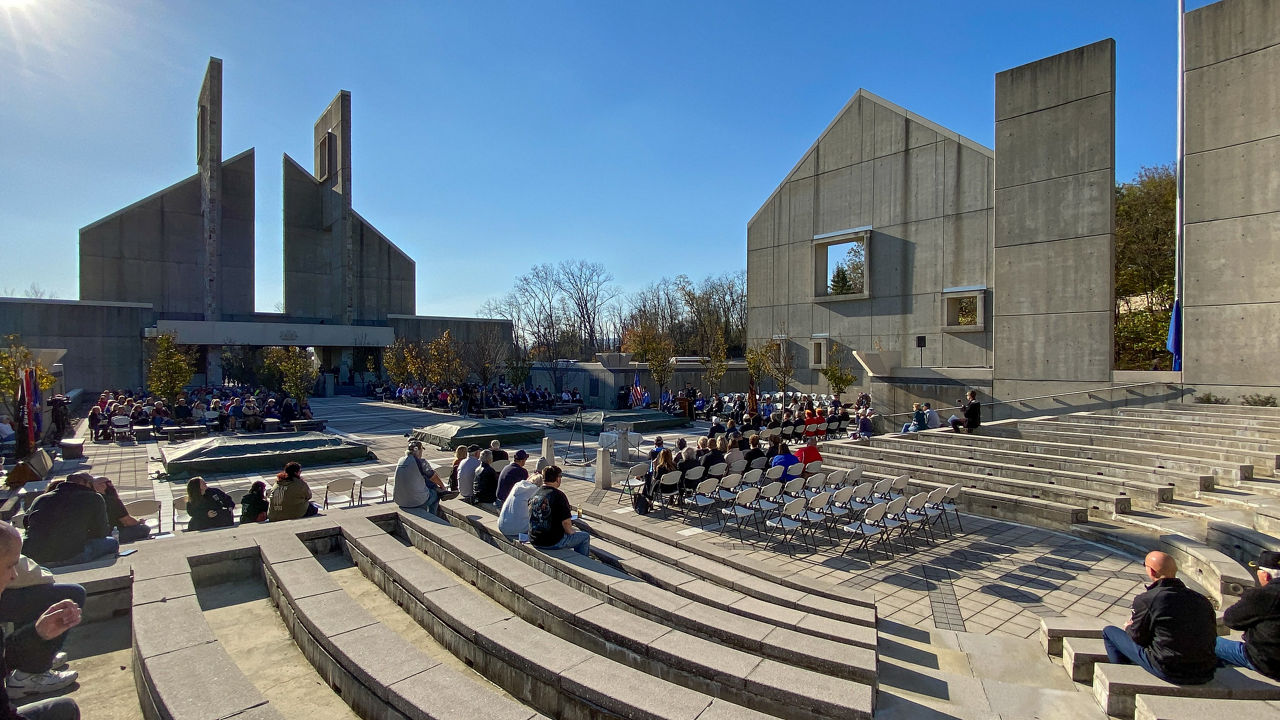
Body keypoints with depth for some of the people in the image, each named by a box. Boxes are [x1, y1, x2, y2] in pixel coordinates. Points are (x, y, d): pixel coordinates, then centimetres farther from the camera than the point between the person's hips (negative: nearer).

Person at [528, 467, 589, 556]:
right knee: (585, 537, 12)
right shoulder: (559, 496, -20)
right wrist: (570, 531, 2)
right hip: (553, 543, -8)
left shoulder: (534, 494, 2)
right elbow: (566, 522, -21)